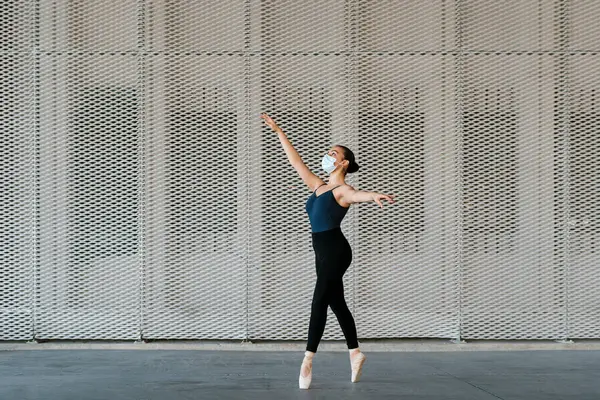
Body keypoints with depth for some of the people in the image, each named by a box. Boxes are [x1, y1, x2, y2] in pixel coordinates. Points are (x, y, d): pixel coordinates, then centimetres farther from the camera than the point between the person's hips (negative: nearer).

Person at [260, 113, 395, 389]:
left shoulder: (342, 190, -9)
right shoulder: (318, 186, 15)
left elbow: (356, 195, -32)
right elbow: (296, 162, 21)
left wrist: (373, 196, -56)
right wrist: (278, 132, 24)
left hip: (335, 250, -8)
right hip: (323, 252, 8)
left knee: (319, 302, -12)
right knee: (336, 303, 13)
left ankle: (308, 361, -14)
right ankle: (355, 353, 24)